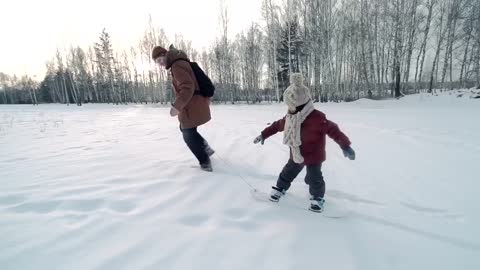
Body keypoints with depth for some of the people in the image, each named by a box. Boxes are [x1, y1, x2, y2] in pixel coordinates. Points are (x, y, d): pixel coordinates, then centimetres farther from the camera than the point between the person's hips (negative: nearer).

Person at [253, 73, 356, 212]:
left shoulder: (317, 118, -28)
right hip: (296, 155, 6)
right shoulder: (289, 117, -6)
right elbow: (277, 125, 9)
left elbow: (332, 130, -27)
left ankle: (317, 197, 27)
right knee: (288, 173, 18)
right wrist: (264, 135, 16)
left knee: (314, 178, 2)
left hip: (314, 156, -6)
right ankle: (280, 188, 40)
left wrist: (345, 146, -32)